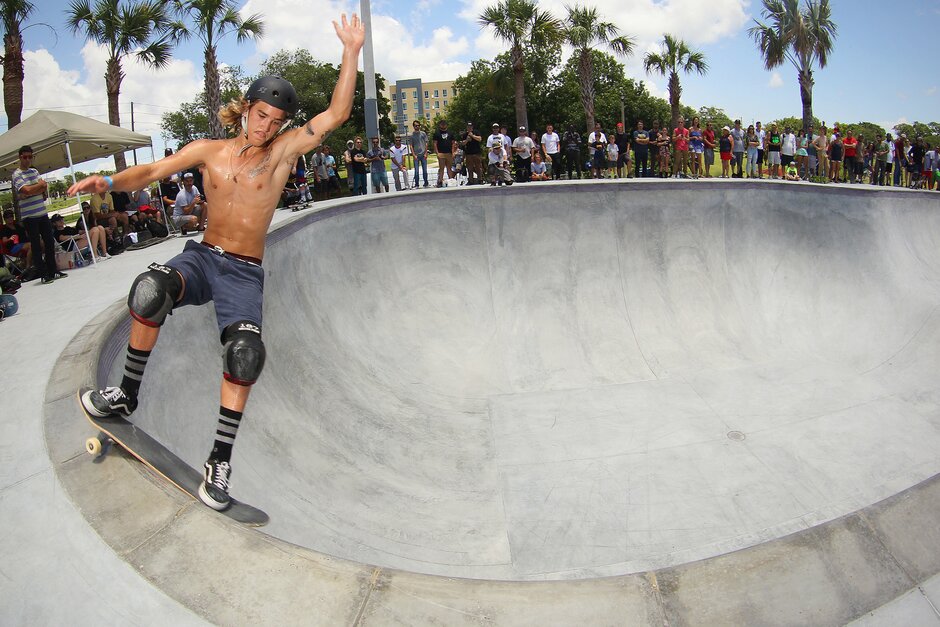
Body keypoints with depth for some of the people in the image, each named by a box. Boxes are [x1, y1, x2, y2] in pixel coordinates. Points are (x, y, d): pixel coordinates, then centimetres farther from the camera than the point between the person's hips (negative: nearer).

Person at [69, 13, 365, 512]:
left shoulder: (283, 150, 1)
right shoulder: (209, 151, 7)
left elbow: (337, 114, -7)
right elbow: (153, 171, 4)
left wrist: (351, 52, -13)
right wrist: (111, 182, -16)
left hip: (245, 273, -1)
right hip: (202, 257, 2)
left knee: (245, 354, -25)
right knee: (151, 289, -33)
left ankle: (220, 462, -11)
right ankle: (127, 394, -12)